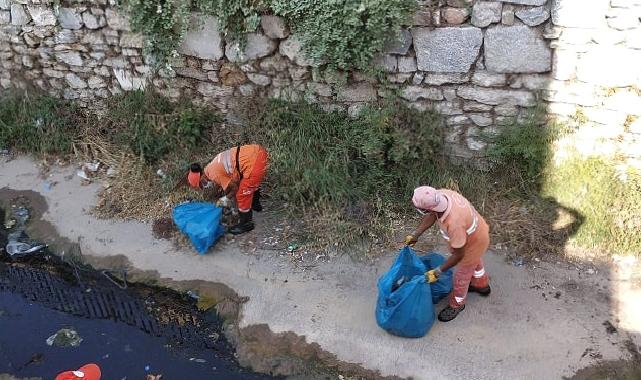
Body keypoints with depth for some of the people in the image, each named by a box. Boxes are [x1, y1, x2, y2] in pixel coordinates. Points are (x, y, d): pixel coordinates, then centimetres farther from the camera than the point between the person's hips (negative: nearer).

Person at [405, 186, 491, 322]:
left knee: (461, 275, 16)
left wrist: (437, 272, -23)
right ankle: (482, 285, 63)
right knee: (474, 261, 34)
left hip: (474, 242, -8)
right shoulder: (441, 194, -27)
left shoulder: (454, 223, -47)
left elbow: (458, 254, -31)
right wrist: (415, 235, -3)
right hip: (475, 231, 8)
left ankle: (457, 305, 43)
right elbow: (432, 215, -4)